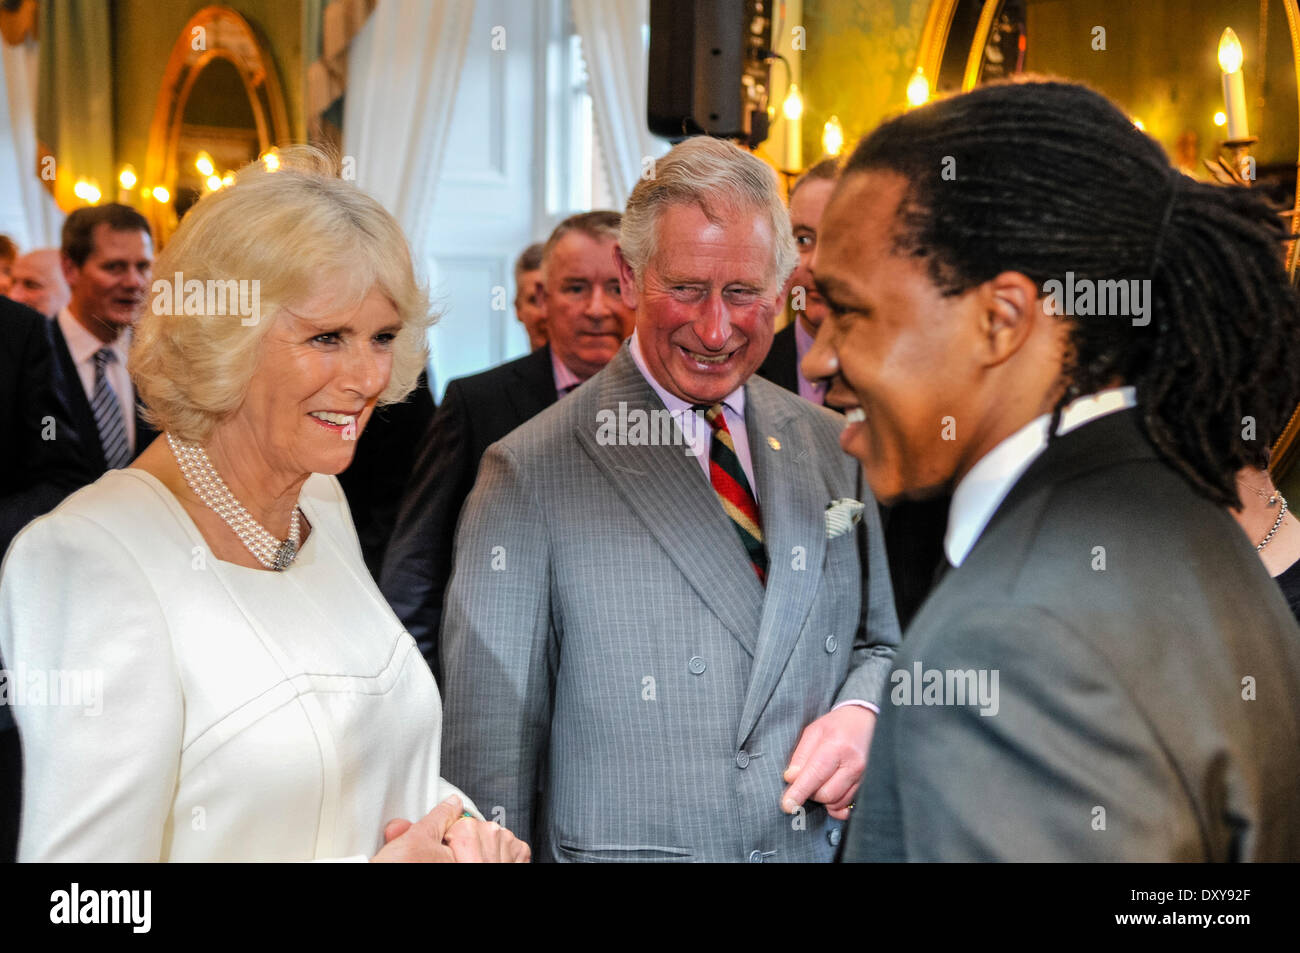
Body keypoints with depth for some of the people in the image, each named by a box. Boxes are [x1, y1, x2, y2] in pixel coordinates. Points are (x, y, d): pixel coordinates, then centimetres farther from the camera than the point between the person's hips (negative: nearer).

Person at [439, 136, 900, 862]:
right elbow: (489, 745, -12)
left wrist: (863, 713, -8)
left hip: (825, 844, 4)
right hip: (620, 847, -4)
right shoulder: (531, 475, -13)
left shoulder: (832, 448, 1)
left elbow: (880, 640, 11)